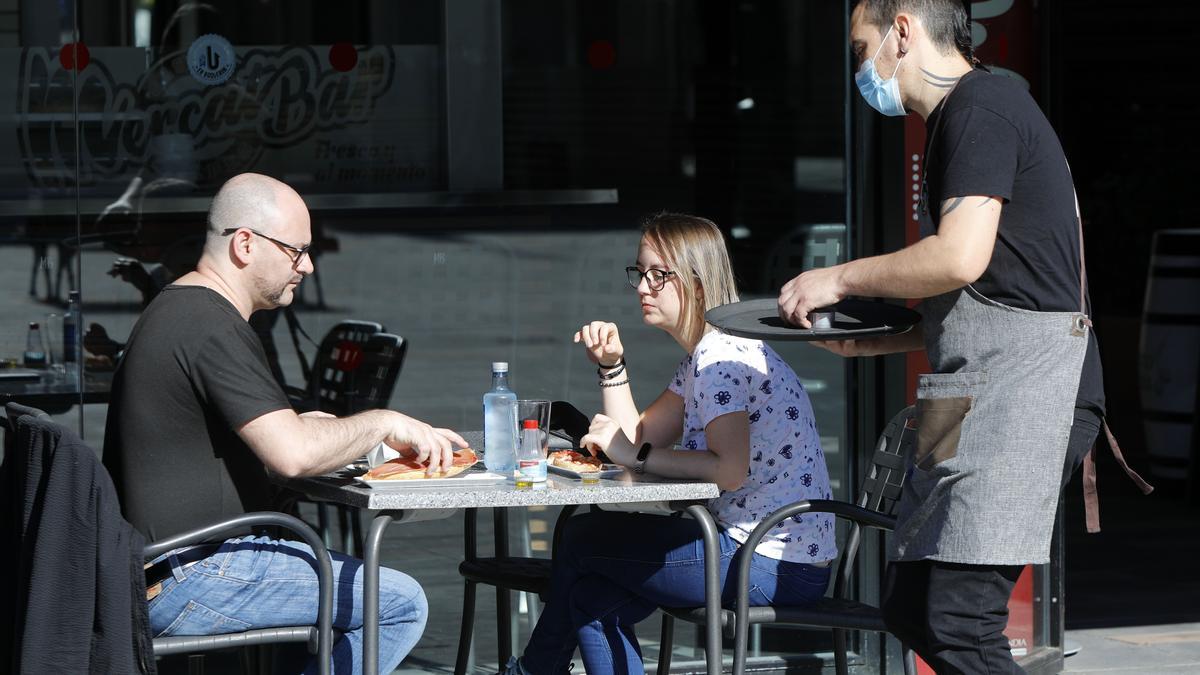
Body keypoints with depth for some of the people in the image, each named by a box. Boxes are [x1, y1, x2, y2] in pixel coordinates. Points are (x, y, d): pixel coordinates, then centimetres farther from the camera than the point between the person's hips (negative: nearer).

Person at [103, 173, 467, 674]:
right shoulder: (211, 327, -18)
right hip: (187, 583, -11)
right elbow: (292, 454, -25)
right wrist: (384, 424, -11)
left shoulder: (176, 309, 17)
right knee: (401, 604, -11)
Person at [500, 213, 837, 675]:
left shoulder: (722, 356, -15)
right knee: (591, 597, 11)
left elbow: (730, 469, -27)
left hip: (775, 566, -10)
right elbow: (637, 438, 17)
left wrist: (636, 456, -19)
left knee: (580, 540, -1)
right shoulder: (701, 357, 18)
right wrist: (612, 366, 7)